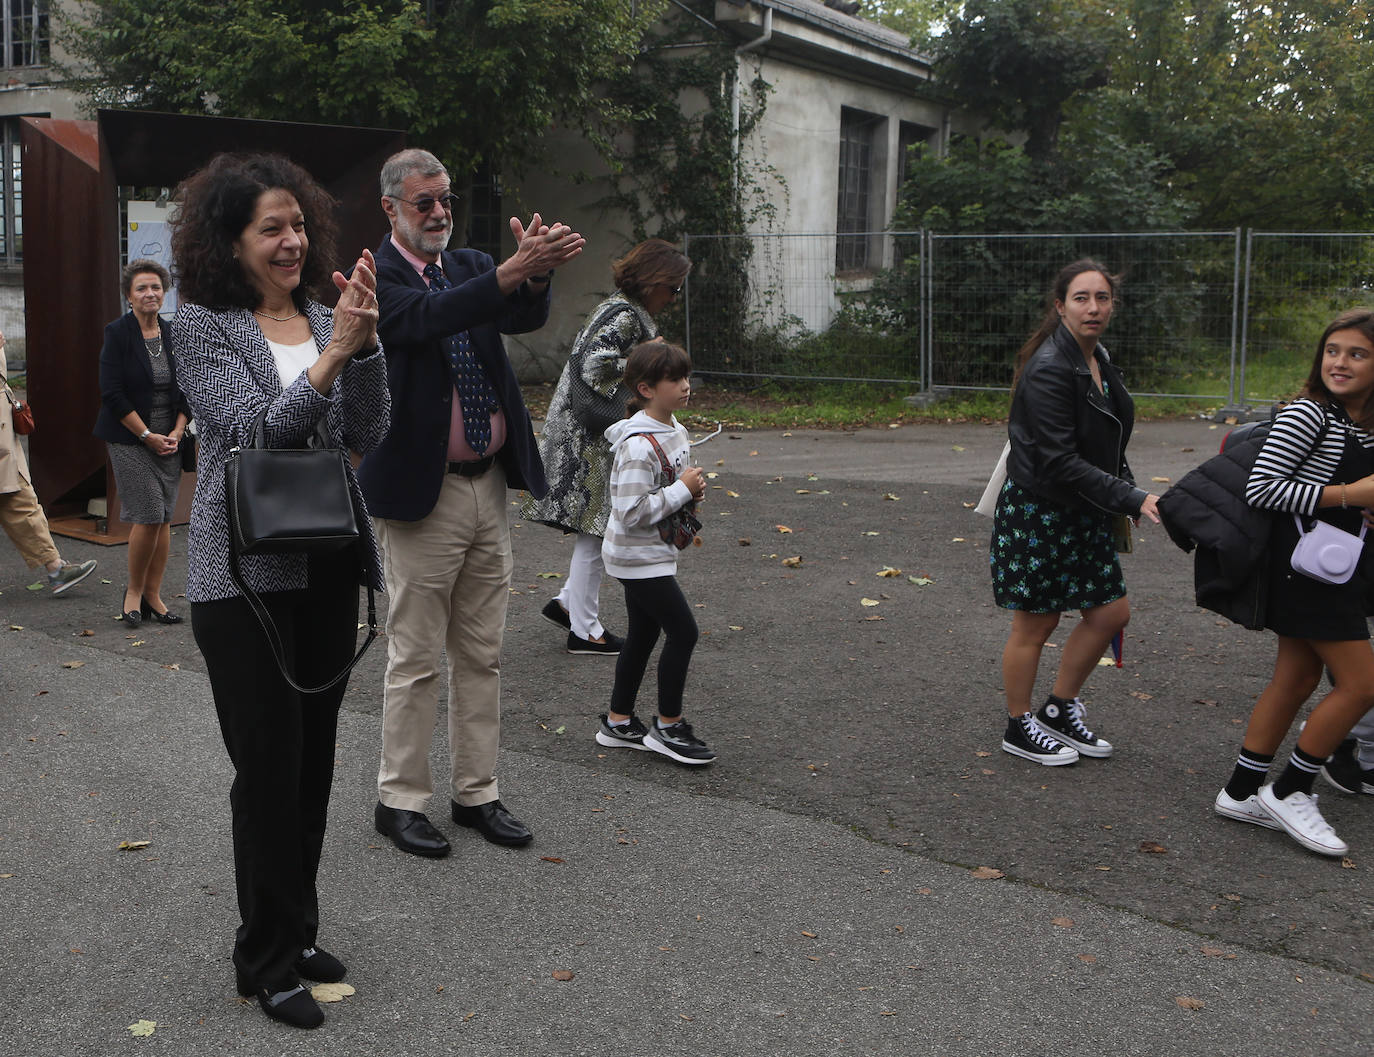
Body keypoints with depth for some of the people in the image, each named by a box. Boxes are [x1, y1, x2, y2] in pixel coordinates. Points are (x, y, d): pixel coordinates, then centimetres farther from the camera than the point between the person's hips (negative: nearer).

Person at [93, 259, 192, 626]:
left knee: (164, 518, 4)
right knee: (148, 516, -10)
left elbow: (187, 390, 11)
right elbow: (112, 394, -11)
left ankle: (153, 595, 13)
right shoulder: (117, 333, -6)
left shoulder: (173, 334, 8)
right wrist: (147, 436, -12)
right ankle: (134, 590, 10)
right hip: (130, 440, -5)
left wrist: (176, 433, -2)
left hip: (169, 441, 5)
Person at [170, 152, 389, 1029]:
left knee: (314, 757, 13)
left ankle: (298, 930, 29)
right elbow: (256, 428, -16)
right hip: (246, 571, -5)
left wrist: (365, 342, -17)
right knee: (270, 765, -2)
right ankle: (269, 962, 13)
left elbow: (369, 432, -2)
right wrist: (336, 352, -24)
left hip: (327, 564, 5)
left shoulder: (326, 319, 9)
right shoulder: (203, 324, -5)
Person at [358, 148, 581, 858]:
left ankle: (475, 793, 24)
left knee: (481, 654, 13)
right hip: (422, 493, -6)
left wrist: (540, 272, -31)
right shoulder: (374, 275, -7)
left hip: (489, 486, 6)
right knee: (415, 658, 3)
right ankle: (400, 800, 17)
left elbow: (525, 317, -9)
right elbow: (426, 315, -28)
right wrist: (513, 270, -38)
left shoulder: (472, 266, 10)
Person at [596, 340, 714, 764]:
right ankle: (668, 727, 7)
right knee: (683, 632, -6)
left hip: (652, 552, 10)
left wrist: (691, 490, 2)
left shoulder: (674, 430, 6)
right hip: (638, 557, -10)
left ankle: (618, 723, 27)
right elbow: (631, 511, -28)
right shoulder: (638, 444, -24)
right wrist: (682, 490, -23)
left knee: (643, 634, 15)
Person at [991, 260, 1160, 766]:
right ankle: (1019, 728, 21)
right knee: (1035, 624, 3)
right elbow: (1060, 462, -26)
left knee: (1111, 610, 11)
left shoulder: (1097, 358, 8)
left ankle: (1059, 710, 28)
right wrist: (1133, 499, -27)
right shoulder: (1048, 369, -22)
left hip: (1083, 514, 9)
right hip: (1039, 511, -9)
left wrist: (1130, 495, 8)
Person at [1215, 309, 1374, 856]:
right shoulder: (1309, 414, -16)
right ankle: (1287, 793, 7)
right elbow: (1260, 488, -22)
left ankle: (1242, 792, 22)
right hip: (1304, 563, -9)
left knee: (1296, 679, 12)